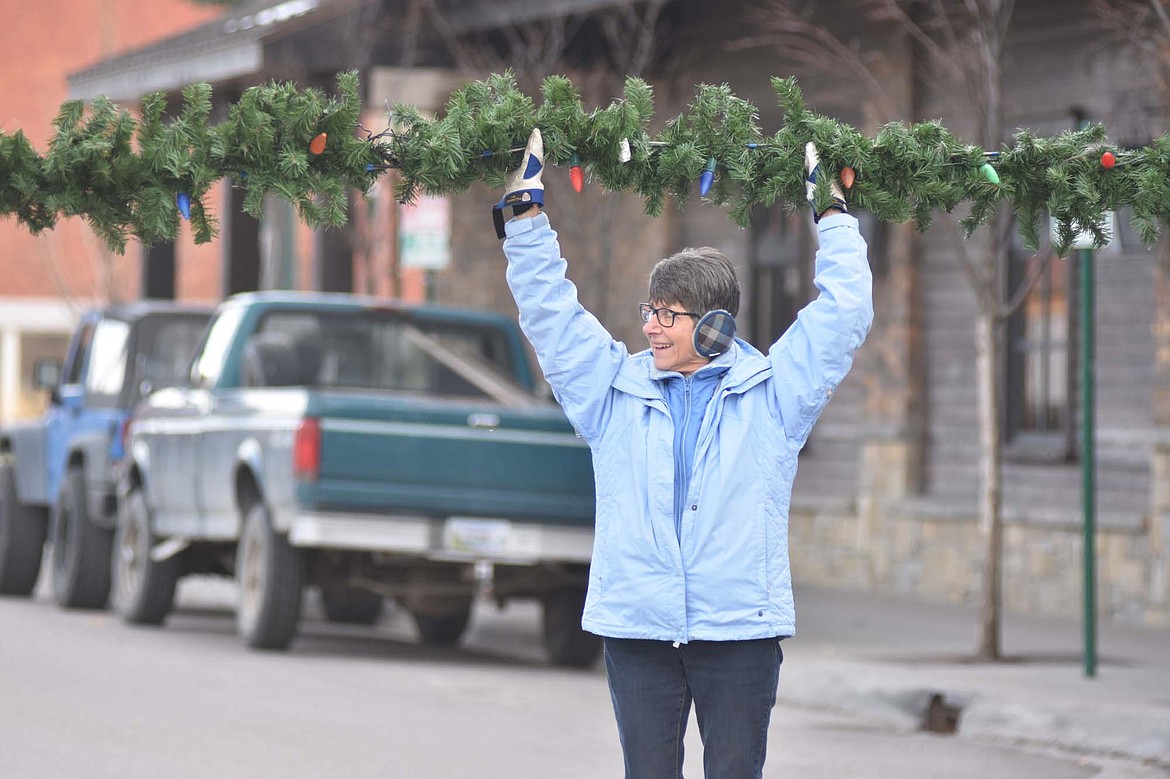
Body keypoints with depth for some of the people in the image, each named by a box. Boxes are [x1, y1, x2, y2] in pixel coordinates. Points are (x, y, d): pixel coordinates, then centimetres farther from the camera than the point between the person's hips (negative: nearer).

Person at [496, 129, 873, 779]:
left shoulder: (773, 390, 5)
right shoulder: (615, 388, 11)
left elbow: (845, 312, 4)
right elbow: (548, 310, 12)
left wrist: (833, 215, 6)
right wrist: (527, 214, 7)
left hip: (740, 628, -2)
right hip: (638, 627, 2)